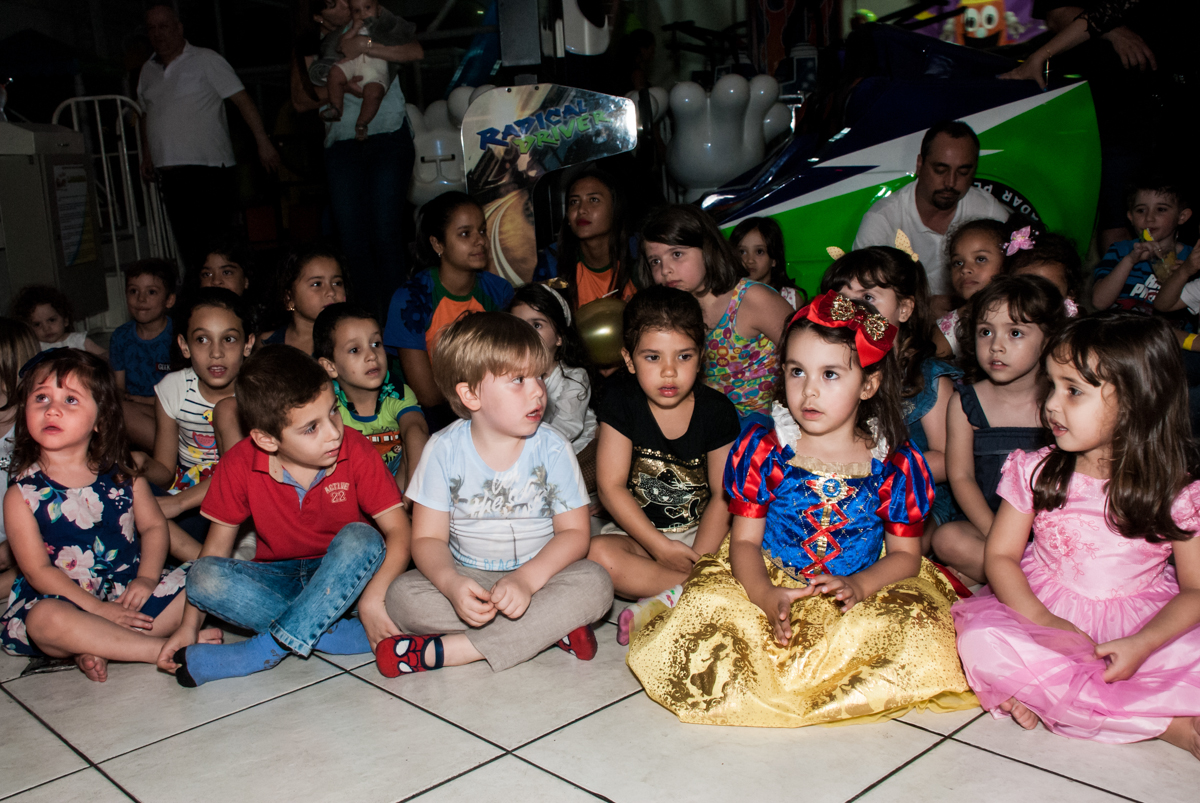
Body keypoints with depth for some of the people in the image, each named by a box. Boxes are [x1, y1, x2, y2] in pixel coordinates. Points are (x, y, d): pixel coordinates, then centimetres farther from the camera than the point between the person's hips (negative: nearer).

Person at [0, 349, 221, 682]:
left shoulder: (123, 476, 4)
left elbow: (153, 525, 10)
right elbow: (37, 570, -10)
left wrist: (147, 577, -10)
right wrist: (99, 609, -20)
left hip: (129, 592, 4)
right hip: (64, 599, -3)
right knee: (45, 620, -37)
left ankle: (99, 647, -23)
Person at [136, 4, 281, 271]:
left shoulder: (205, 60, 2)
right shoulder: (148, 71, 18)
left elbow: (242, 100, -4)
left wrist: (263, 142, -12)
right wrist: (147, 156, 22)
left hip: (208, 169, -5)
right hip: (170, 174, 5)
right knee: (188, 248, 3)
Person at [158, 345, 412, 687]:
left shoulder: (356, 451, -18)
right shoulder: (239, 465, -13)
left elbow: (399, 531, -19)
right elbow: (216, 547, -3)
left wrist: (372, 596, -35)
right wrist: (189, 626, -8)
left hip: (341, 576, -1)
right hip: (279, 579, 2)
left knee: (361, 538, -33)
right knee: (204, 578, -25)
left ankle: (265, 651, -29)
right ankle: (329, 635, -28)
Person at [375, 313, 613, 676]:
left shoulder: (552, 448, -8)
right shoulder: (444, 450, -8)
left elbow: (574, 532, -8)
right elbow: (428, 538, -8)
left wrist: (527, 579, -26)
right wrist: (452, 585, -30)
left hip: (539, 575, 0)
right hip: (468, 578, 0)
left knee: (595, 584, -29)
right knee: (402, 595, -26)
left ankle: (443, 651, -30)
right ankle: (551, 627, -26)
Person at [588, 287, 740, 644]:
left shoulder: (717, 410, -7)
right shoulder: (621, 404, -9)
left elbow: (722, 495, -6)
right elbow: (611, 486, -11)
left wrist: (697, 559, -19)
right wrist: (660, 547, -18)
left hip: (701, 533, 1)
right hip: (638, 531, -1)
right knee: (599, 554, -31)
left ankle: (663, 603, -25)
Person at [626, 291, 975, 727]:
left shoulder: (895, 463, -3)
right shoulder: (762, 448, -3)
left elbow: (906, 554, 2)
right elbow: (745, 541, -2)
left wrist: (857, 585, -20)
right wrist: (767, 596, -23)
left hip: (860, 595, 1)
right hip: (771, 587, -1)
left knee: (915, 622, -28)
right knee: (706, 604, -28)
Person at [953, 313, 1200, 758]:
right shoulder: (1035, 471, -3)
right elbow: (1000, 556, -1)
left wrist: (1142, 645, -22)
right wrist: (1041, 620, -19)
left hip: (1145, 625, -1)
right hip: (1043, 611, 1)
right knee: (982, 639, -30)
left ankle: (1042, 692, -23)